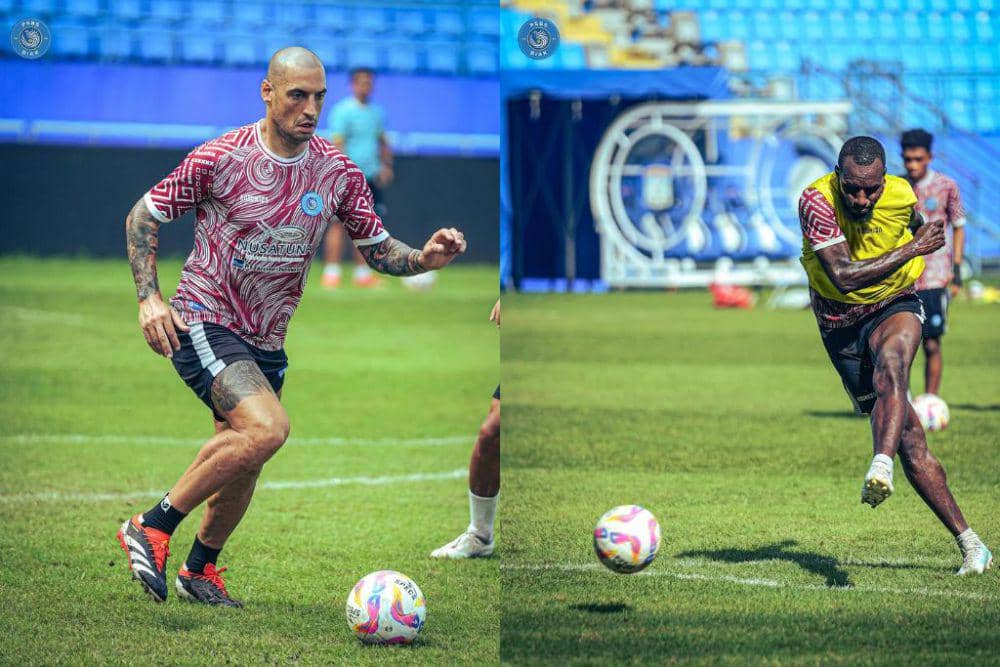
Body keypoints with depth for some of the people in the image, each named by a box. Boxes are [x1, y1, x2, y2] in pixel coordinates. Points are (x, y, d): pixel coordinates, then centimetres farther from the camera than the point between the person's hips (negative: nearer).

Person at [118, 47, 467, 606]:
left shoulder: (338, 172, -1)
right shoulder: (221, 158, -13)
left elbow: (378, 249, 8)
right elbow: (143, 215, -2)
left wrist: (424, 258, -13)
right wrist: (149, 296, -13)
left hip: (267, 340, 6)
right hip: (203, 323, -6)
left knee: (242, 468, 12)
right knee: (268, 428, -28)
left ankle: (200, 570, 38)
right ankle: (153, 527, -16)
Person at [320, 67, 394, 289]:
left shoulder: (376, 112, 14)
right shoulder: (343, 110, -7)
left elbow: (383, 142, 24)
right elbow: (337, 144, -13)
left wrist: (386, 166, 10)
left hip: (370, 178, 7)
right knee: (339, 223, -8)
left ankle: (362, 273, 10)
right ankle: (331, 272, -7)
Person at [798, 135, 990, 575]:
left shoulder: (901, 197, -11)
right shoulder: (816, 201, -22)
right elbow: (843, 276, -30)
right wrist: (912, 249, -23)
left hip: (895, 307, 1)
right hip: (841, 322, -1)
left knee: (890, 364, -37)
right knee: (909, 439, -4)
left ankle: (881, 469, -57)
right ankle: (970, 545, 1)